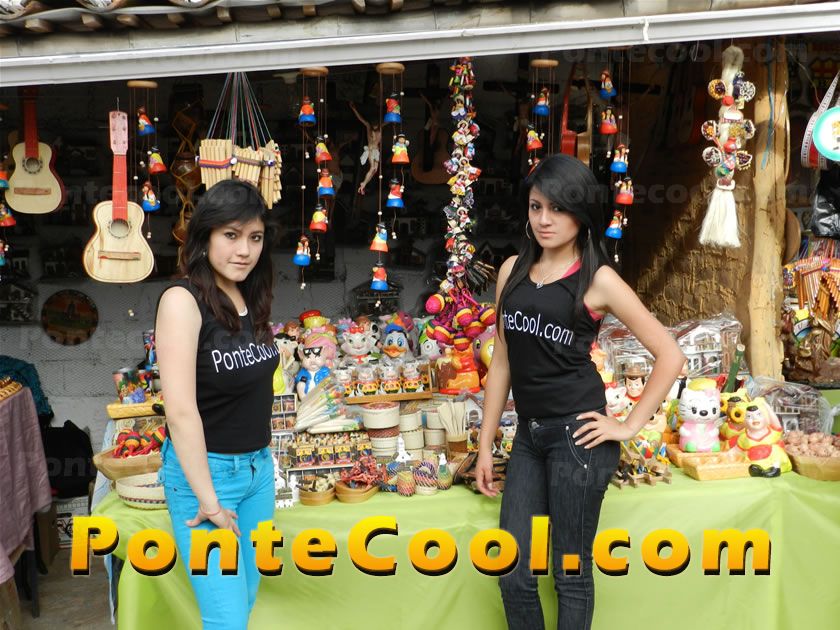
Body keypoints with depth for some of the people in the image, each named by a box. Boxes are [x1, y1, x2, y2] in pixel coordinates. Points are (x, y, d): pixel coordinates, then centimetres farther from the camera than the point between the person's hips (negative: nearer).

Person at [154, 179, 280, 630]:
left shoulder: (249, 299, 5)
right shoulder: (183, 299, -17)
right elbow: (181, 411, -21)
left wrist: (259, 458, 7)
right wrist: (208, 501, -18)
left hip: (259, 467, 7)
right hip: (203, 469, -7)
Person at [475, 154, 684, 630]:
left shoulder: (599, 280, -6)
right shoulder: (512, 271, 7)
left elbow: (670, 355, -5)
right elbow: (503, 361, 11)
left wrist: (630, 426, -7)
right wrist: (486, 443, 11)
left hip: (577, 434, -5)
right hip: (529, 435, 5)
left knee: (571, 573, 8)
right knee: (514, 575, 9)